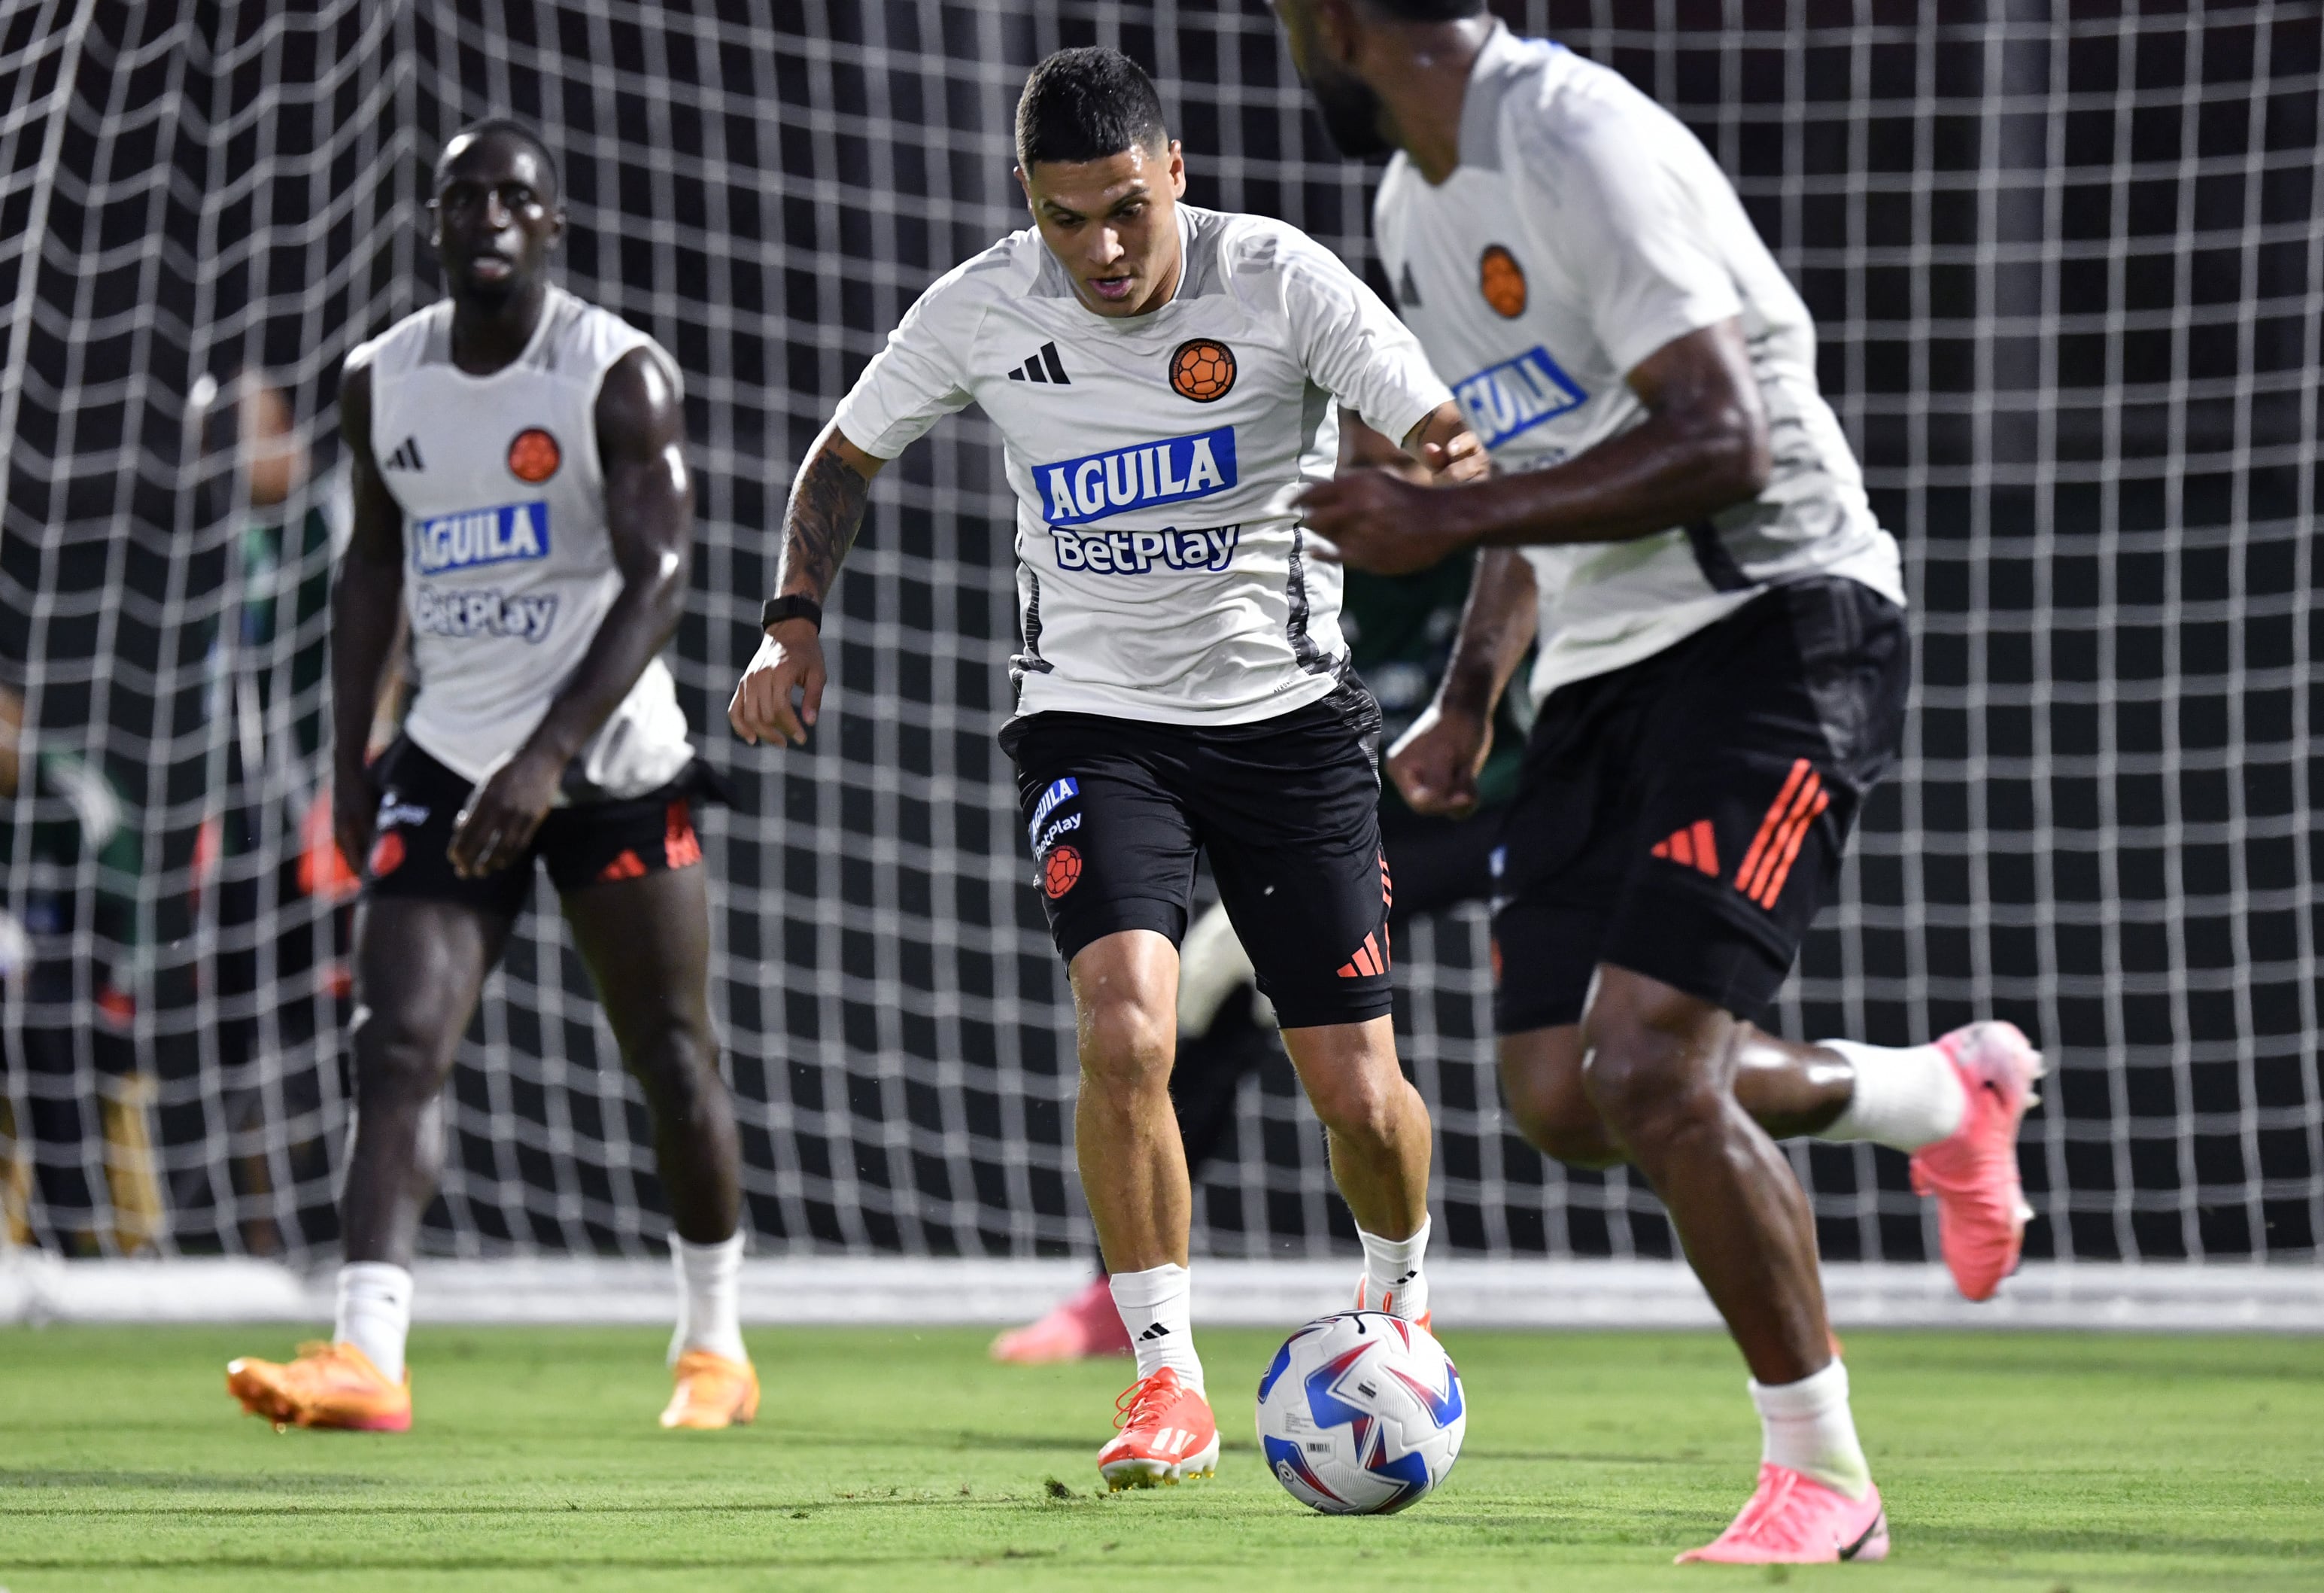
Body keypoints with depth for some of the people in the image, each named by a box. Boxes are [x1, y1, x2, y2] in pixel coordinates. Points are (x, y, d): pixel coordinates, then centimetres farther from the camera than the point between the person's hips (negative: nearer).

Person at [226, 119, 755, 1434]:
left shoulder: (620, 376, -11)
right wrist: (349, 760, 14)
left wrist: (545, 756, -26)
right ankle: (368, 1359, -20)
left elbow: (659, 579, -17)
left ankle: (717, 1348, 23)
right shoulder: (383, 382, 6)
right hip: (451, 759, 4)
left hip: (613, 762, -4)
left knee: (674, 1063, 4)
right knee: (400, 1049, -12)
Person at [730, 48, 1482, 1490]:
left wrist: (1449, 482, -40)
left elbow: (1447, 443, -16)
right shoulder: (981, 309, -7)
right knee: (1126, 1029, -24)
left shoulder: (1278, 280, -13)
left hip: (1288, 713, 0)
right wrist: (795, 626, -3)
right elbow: (846, 457, 10)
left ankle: (1401, 1299, 34)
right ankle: (1170, 1381, -9)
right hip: (1093, 713, 0)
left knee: (1357, 1091, 0)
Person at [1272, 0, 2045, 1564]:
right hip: (1608, 664, 10)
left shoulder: (1587, 150, -18)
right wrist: (1468, 699, 16)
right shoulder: (1418, 205, 13)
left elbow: (1722, 445, -25)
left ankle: (1824, 1481, -4)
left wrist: (1447, 520, -24)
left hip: (1777, 629, -9)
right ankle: (1951, 1093, 27)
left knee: (1647, 1066, -19)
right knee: (1564, 1098, 4)